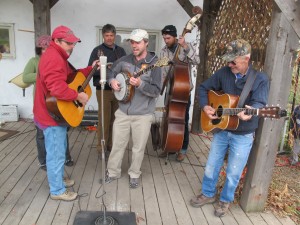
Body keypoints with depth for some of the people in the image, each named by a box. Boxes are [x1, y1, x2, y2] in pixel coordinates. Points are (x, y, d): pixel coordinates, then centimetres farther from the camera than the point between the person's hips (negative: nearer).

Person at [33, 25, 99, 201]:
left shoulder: (59, 57, 15)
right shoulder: (53, 57, -22)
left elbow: (72, 75, 20)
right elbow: (57, 87, -34)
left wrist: (91, 68, 12)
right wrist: (79, 96, -24)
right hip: (52, 114, -11)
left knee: (60, 150, 23)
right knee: (56, 154, 1)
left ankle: (59, 178, 41)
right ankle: (57, 191, 16)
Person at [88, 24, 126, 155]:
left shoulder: (120, 51, 13)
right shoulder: (97, 50, 1)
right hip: (103, 90, -4)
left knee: (115, 119, 8)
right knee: (104, 119, -1)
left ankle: (111, 144, 22)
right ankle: (102, 147, 11)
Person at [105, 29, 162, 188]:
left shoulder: (154, 63, -10)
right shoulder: (124, 60, 4)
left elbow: (156, 91, -15)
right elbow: (111, 72, 21)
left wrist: (140, 84, -30)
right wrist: (112, 81, -2)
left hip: (143, 115, -3)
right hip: (123, 112, 4)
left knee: (138, 148, 10)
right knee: (117, 144, 13)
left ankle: (134, 174, 32)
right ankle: (112, 172, 33)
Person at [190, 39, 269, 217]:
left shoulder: (261, 79, -12)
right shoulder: (224, 73, -3)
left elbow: (259, 103, -25)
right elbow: (204, 88, 6)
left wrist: (249, 112, -48)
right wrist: (205, 106, -12)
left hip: (243, 135, -3)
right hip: (221, 129, 3)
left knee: (233, 173, 11)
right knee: (211, 167, 15)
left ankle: (225, 200, 36)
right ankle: (209, 194, 39)